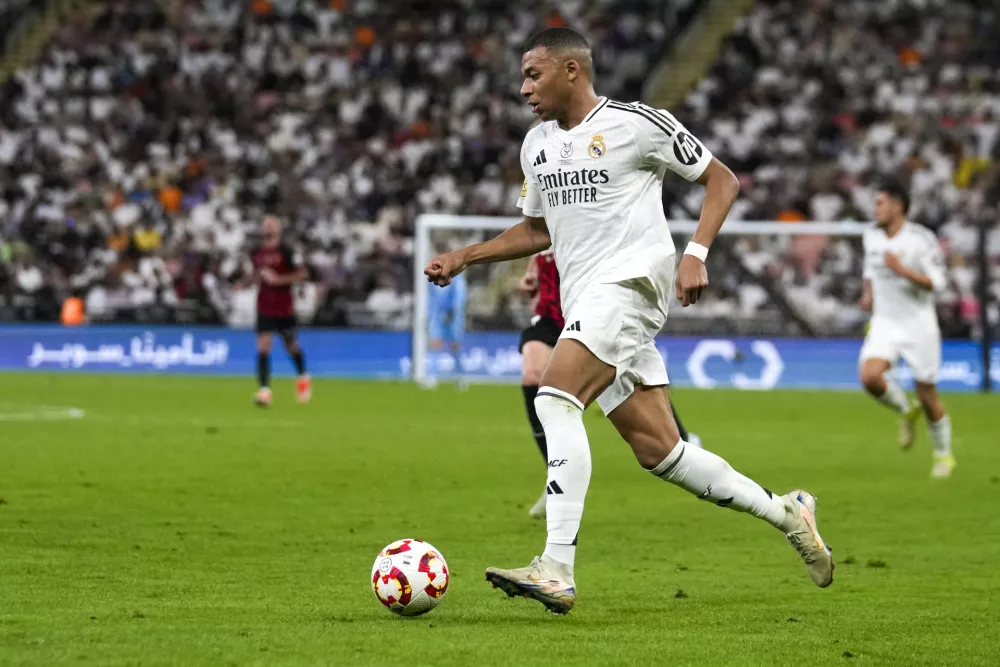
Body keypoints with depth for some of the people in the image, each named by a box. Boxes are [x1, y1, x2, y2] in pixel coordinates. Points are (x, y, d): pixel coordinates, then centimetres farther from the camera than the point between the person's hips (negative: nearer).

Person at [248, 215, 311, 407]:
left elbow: (301, 274, -11)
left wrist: (277, 279, -19)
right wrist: (255, 277, -1)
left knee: (291, 346, 13)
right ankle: (264, 389, -16)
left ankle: (303, 376, 41)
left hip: (285, 307, -3)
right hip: (264, 307, 3)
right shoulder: (256, 253, 5)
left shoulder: (286, 252, -10)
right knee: (263, 346, -11)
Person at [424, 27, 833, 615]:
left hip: (631, 279, -8)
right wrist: (465, 257, 19)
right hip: (585, 302, 8)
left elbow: (722, 180, 0)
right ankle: (785, 513, 21)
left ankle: (556, 571, -31)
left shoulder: (637, 124, -4)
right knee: (657, 451, 4)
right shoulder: (538, 144, 18)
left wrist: (695, 254, -13)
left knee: (555, 398, -25)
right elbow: (537, 230, 31)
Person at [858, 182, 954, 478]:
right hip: (884, 323, 4)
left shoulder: (922, 239, -14)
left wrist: (902, 270, -28)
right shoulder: (872, 237, 5)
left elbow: (936, 282, -17)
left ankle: (944, 454, 25)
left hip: (918, 325, -4)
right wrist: (868, 292, 11)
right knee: (870, 376, -22)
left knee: (927, 395, 2)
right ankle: (906, 411, 9)